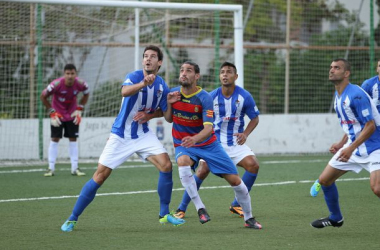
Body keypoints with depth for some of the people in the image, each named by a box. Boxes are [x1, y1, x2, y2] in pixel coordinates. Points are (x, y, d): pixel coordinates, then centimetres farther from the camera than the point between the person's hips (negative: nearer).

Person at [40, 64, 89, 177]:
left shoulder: (80, 84, -19)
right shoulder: (56, 84, -27)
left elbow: (86, 94, 4)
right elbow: (43, 96, -13)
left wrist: (79, 109, -3)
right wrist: (52, 112, -12)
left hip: (72, 114, 2)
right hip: (57, 115, -2)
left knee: (73, 139, 2)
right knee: (55, 139, -6)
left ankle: (74, 168, 6)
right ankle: (51, 168, -1)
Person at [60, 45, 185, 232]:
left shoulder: (162, 86, -2)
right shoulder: (134, 77, -17)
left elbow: (163, 111, 14)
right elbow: (125, 91, -40)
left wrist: (149, 115, -7)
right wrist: (144, 83, -59)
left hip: (144, 135, 4)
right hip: (120, 136, -4)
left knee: (166, 165, -14)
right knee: (100, 175, -6)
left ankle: (164, 214, 1)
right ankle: (72, 219, 4)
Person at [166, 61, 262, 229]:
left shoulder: (205, 98, -19)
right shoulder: (173, 94, -7)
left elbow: (208, 128, -28)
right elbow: (169, 119, 6)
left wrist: (194, 139, -49)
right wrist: (169, 103, -15)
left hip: (208, 144, -1)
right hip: (183, 145, 1)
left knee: (234, 179, -3)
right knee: (182, 162, -36)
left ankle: (249, 218, 20)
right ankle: (200, 208, -29)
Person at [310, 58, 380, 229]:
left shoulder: (356, 95, -22)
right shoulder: (338, 97, 8)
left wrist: (351, 148, -28)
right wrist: (342, 143, 11)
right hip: (352, 146, 9)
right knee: (324, 180, 10)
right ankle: (335, 218, 30)